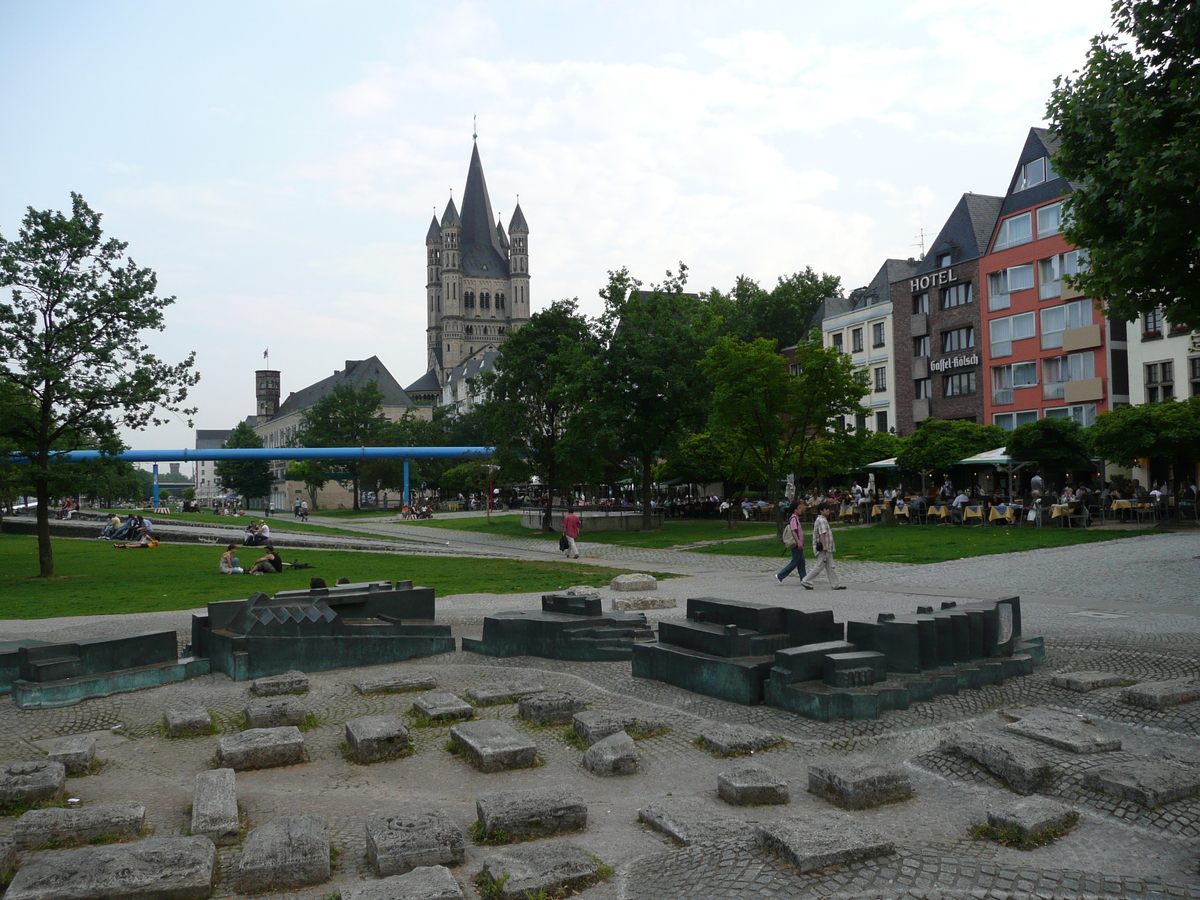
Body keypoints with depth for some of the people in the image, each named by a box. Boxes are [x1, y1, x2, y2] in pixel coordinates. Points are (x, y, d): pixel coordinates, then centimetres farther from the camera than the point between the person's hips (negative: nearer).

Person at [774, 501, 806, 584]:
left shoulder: (796, 518, 15)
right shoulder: (793, 518, -16)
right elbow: (793, 531, -24)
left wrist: (801, 542, 25)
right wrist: (798, 542, -28)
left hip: (799, 544, 10)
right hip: (796, 544, -10)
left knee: (801, 562, 9)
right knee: (795, 562, -5)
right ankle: (780, 576, 0)